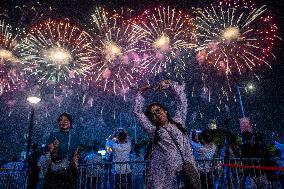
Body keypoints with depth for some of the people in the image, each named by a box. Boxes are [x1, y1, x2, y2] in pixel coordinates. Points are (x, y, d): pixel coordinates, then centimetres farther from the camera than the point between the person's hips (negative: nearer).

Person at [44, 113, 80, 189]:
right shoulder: (53, 135, -1)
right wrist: (55, 148, -24)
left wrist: (76, 167, 5)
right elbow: (52, 155, -5)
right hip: (55, 170, -2)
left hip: (70, 171, 2)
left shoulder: (74, 136, 6)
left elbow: (75, 155, 10)